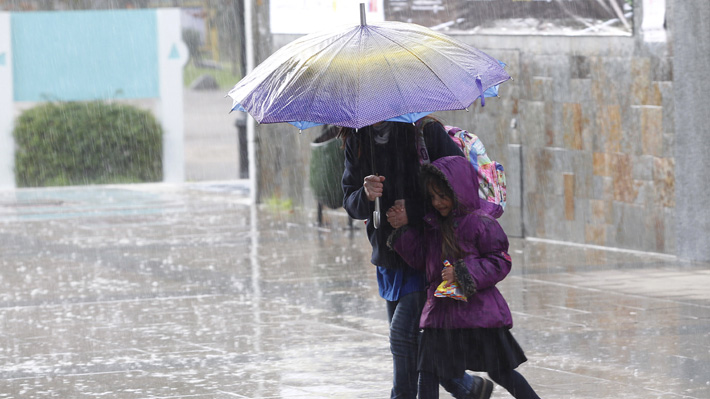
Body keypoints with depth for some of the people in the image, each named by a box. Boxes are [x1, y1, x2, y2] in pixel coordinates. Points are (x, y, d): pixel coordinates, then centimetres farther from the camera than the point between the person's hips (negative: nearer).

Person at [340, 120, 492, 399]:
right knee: (412, 342, 13)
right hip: (389, 256, 7)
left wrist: (414, 210, -20)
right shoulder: (356, 140, 3)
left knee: (402, 332, -14)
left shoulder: (427, 131, -12)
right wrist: (365, 196, -20)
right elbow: (350, 203, 4)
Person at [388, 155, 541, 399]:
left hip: (478, 309, -6)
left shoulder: (481, 224, -11)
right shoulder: (432, 225, 9)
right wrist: (402, 228, 1)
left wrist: (463, 273, -22)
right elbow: (419, 259, 12)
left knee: (500, 372, 3)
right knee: (427, 370, -1)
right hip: (440, 310, 6)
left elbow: (500, 262, -12)